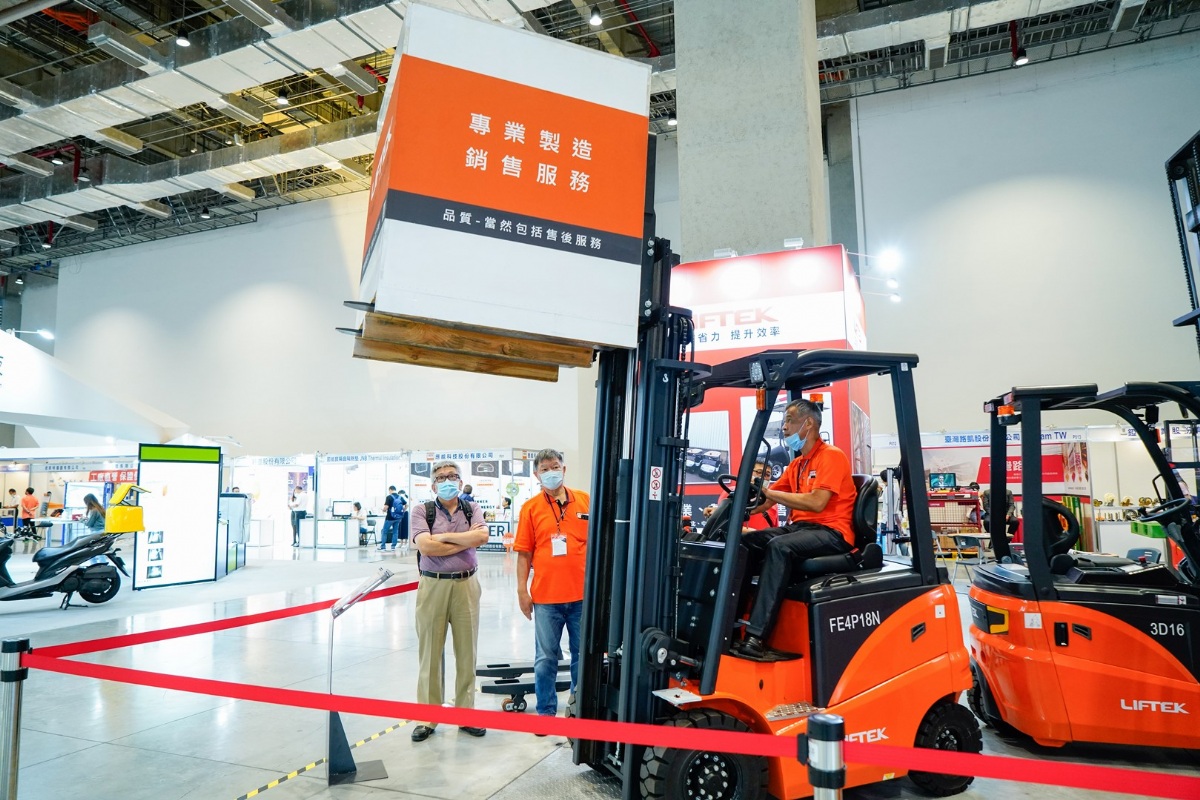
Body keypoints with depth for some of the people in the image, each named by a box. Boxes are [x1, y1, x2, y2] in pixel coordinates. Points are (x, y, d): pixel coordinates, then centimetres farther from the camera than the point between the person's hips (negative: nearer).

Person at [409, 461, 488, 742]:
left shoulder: (472, 509, 7)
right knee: (430, 654, 6)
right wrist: (467, 541, -11)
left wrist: (444, 536, -12)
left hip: (466, 586, 2)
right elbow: (425, 546, -15)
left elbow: (482, 536, -12)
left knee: (467, 653, 9)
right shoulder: (423, 511, 1)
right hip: (433, 586, -2)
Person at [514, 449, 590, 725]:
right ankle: (546, 711, 26)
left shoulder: (585, 501, 2)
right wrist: (522, 590, -3)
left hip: (583, 593, 1)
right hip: (546, 596, -1)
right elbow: (524, 552, 1)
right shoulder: (531, 508, 0)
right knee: (546, 658, 10)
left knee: (583, 655, 13)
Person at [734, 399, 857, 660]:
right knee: (744, 542, -12)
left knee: (780, 546, -34)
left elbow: (816, 502, -20)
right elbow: (765, 501, 15)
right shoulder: (796, 464, 19)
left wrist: (768, 492, -20)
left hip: (831, 533, -8)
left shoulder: (832, 456, -6)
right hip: (799, 528, 8)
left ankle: (756, 636, -38)